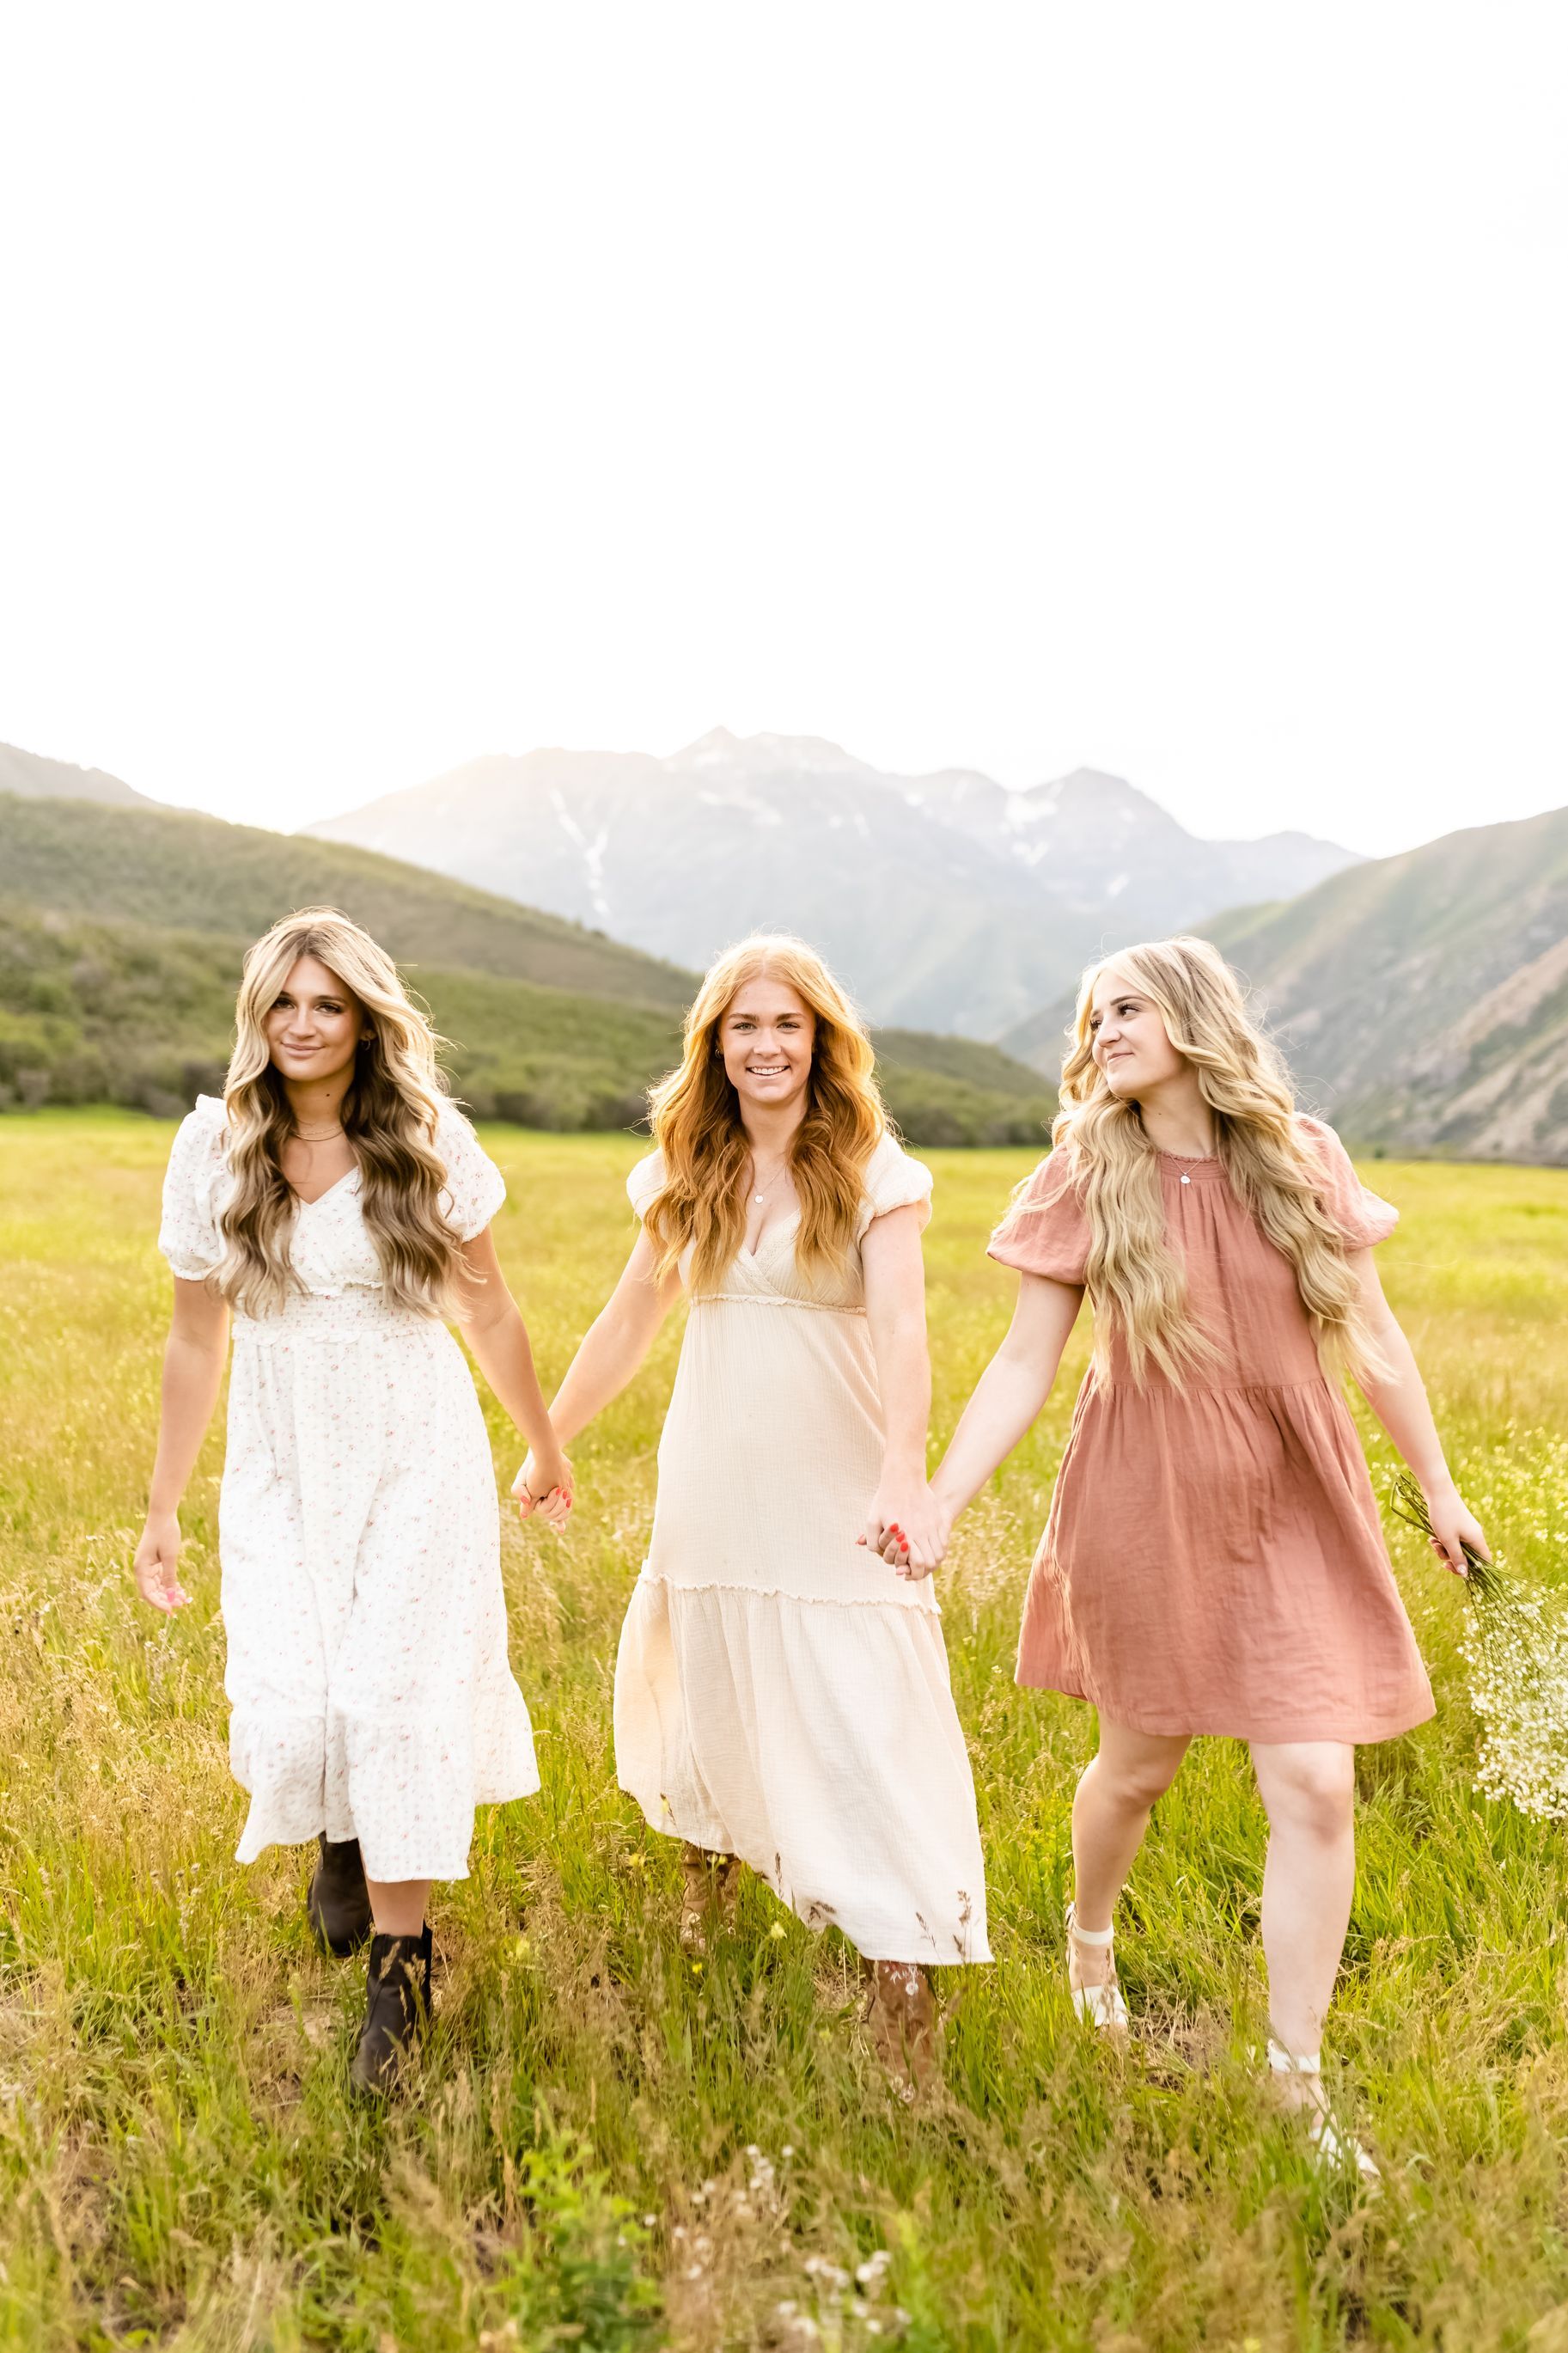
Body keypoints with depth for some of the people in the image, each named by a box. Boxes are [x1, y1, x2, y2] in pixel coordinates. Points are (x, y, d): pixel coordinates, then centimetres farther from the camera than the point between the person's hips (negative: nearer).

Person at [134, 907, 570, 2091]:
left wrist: (546, 1449, 13)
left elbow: (486, 1305, 4)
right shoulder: (214, 1147, -3)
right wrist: (165, 1508, 8)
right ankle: (340, 1840, 33)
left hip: (418, 1465, -1)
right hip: (281, 1472, 2)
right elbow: (196, 1337, 4)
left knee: (397, 1704, -4)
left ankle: (400, 1967, 16)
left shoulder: (429, 1141, -6)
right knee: (290, 1718, -5)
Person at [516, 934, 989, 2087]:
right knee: (707, 1687, 16)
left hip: (841, 1494, -3)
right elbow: (627, 1324, 14)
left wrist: (906, 1474, -36)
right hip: (714, 1484, 4)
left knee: (867, 1722, -7)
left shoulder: (874, 1176, -7)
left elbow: (903, 1328, -21)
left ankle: (902, 1982, 1)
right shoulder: (686, 1180, 5)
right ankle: (710, 1871, 45)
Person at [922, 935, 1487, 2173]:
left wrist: (1439, 1486, 11)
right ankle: (1087, 1940, 47)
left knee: (1315, 1789, -3)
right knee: (1139, 1766, 14)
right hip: (1146, 1510, -1)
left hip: (1292, 1510, 1)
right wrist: (933, 1503, -12)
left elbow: (1373, 1336, 5)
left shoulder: (1301, 1157, -4)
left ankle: (1298, 2084, 14)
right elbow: (1023, 1367, -5)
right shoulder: (1087, 1177, -7)